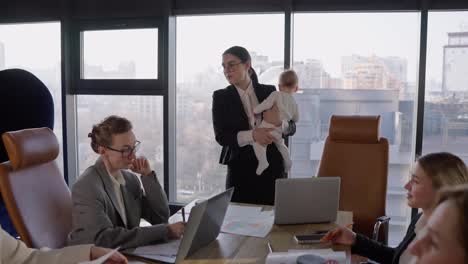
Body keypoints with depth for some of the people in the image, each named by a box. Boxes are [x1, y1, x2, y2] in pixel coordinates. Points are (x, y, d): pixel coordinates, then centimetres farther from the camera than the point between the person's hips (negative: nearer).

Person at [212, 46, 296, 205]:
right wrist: (252, 135, -21)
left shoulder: (269, 92, 7)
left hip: (272, 167, 1)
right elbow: (221, 136, -7)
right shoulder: (221, 97, 3)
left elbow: (292, 128, 8)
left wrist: (280, 122, -15)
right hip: (240, 169, -1)